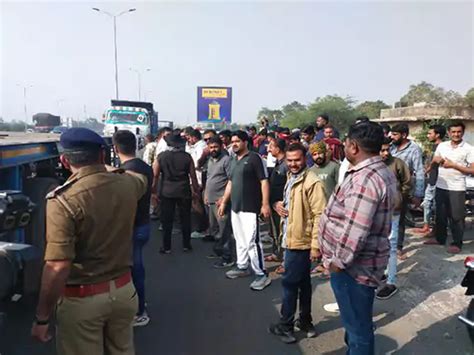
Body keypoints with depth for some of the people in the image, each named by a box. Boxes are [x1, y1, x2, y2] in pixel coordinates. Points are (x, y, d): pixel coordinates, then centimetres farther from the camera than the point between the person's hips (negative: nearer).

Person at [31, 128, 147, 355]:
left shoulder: (63, 199, -22)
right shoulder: (128, 184, -6)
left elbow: (58, 268, -26)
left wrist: (42, 318, -12)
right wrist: (104, 167, 37)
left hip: (82, 299, -5)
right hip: (124, 290, 5)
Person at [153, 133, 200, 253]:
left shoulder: (161, 156, -5)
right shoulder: (187, 156, -5)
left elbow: (155, 175, -4)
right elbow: (193, 176, -1)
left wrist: (153, 191, 6)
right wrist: (195, 190, 10)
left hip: (167, 192, 0)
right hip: (184, 192, 0)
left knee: (167, 220, 8)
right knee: (185, 219, 12)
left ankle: (166, 247, 14)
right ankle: (186, 245, 20)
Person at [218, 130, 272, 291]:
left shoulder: (254, 158, -9)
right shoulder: (234, 160, 14)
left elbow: (264, 181, -12)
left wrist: (265, 204, -18)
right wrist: (224, 202, 20)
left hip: (250, 208, -8)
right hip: (235, 207, 8)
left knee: (251, 242, -9)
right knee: (240, 240, 16)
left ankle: (262, 274, 0)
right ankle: (242, 267, 31)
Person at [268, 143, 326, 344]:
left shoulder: (312, 182, -18)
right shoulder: (291, 178, 11)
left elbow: (319, 215, -21)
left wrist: (316, 245, -22)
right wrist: (279, 205, 1)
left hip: (301, 241, -9)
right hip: (291, 239, 9)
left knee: (289, 283, 1)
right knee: (302, 282, 18)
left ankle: (286, 326, 16)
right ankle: (305, 321, 31)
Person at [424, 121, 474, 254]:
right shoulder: (441, 145, 6)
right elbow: (433, 162, 17)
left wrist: (453, 165, -17)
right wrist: (437, 160, -7)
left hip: (457, 188, -4)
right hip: (441, 186, 4)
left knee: (456, 217, 3)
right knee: (440, 214, 15)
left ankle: (457, 243, 16)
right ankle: (439, 238, 30)